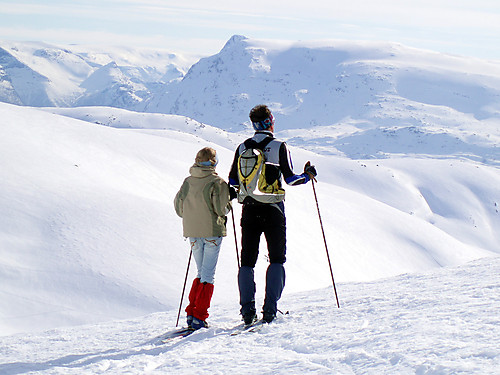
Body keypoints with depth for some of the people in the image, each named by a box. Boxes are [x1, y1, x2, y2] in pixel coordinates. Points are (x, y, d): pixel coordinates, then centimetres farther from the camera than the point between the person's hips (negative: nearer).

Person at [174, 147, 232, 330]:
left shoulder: (187, 182, 5)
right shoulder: (217, 182, -10)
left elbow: (179, 208, 8)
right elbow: (221, 208, -17)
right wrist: (228, 205, 5)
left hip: (192, 232, 5)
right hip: (212, 231, -5)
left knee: (201, 273, 17)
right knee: (208, 275, -1)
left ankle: (191, 312, 9)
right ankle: (199, 317, -7)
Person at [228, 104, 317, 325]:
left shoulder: (242, 148, 5)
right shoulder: (278, 146, -6)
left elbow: (232, 181, 7)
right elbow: (289, 179, -8)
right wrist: (307, 176, 11)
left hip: (249, 210, 3)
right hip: (272, 210, -3)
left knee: (247, 260, 9)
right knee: (276, 259, 6)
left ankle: (247, 309, 1)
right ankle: (270, 309, -4)